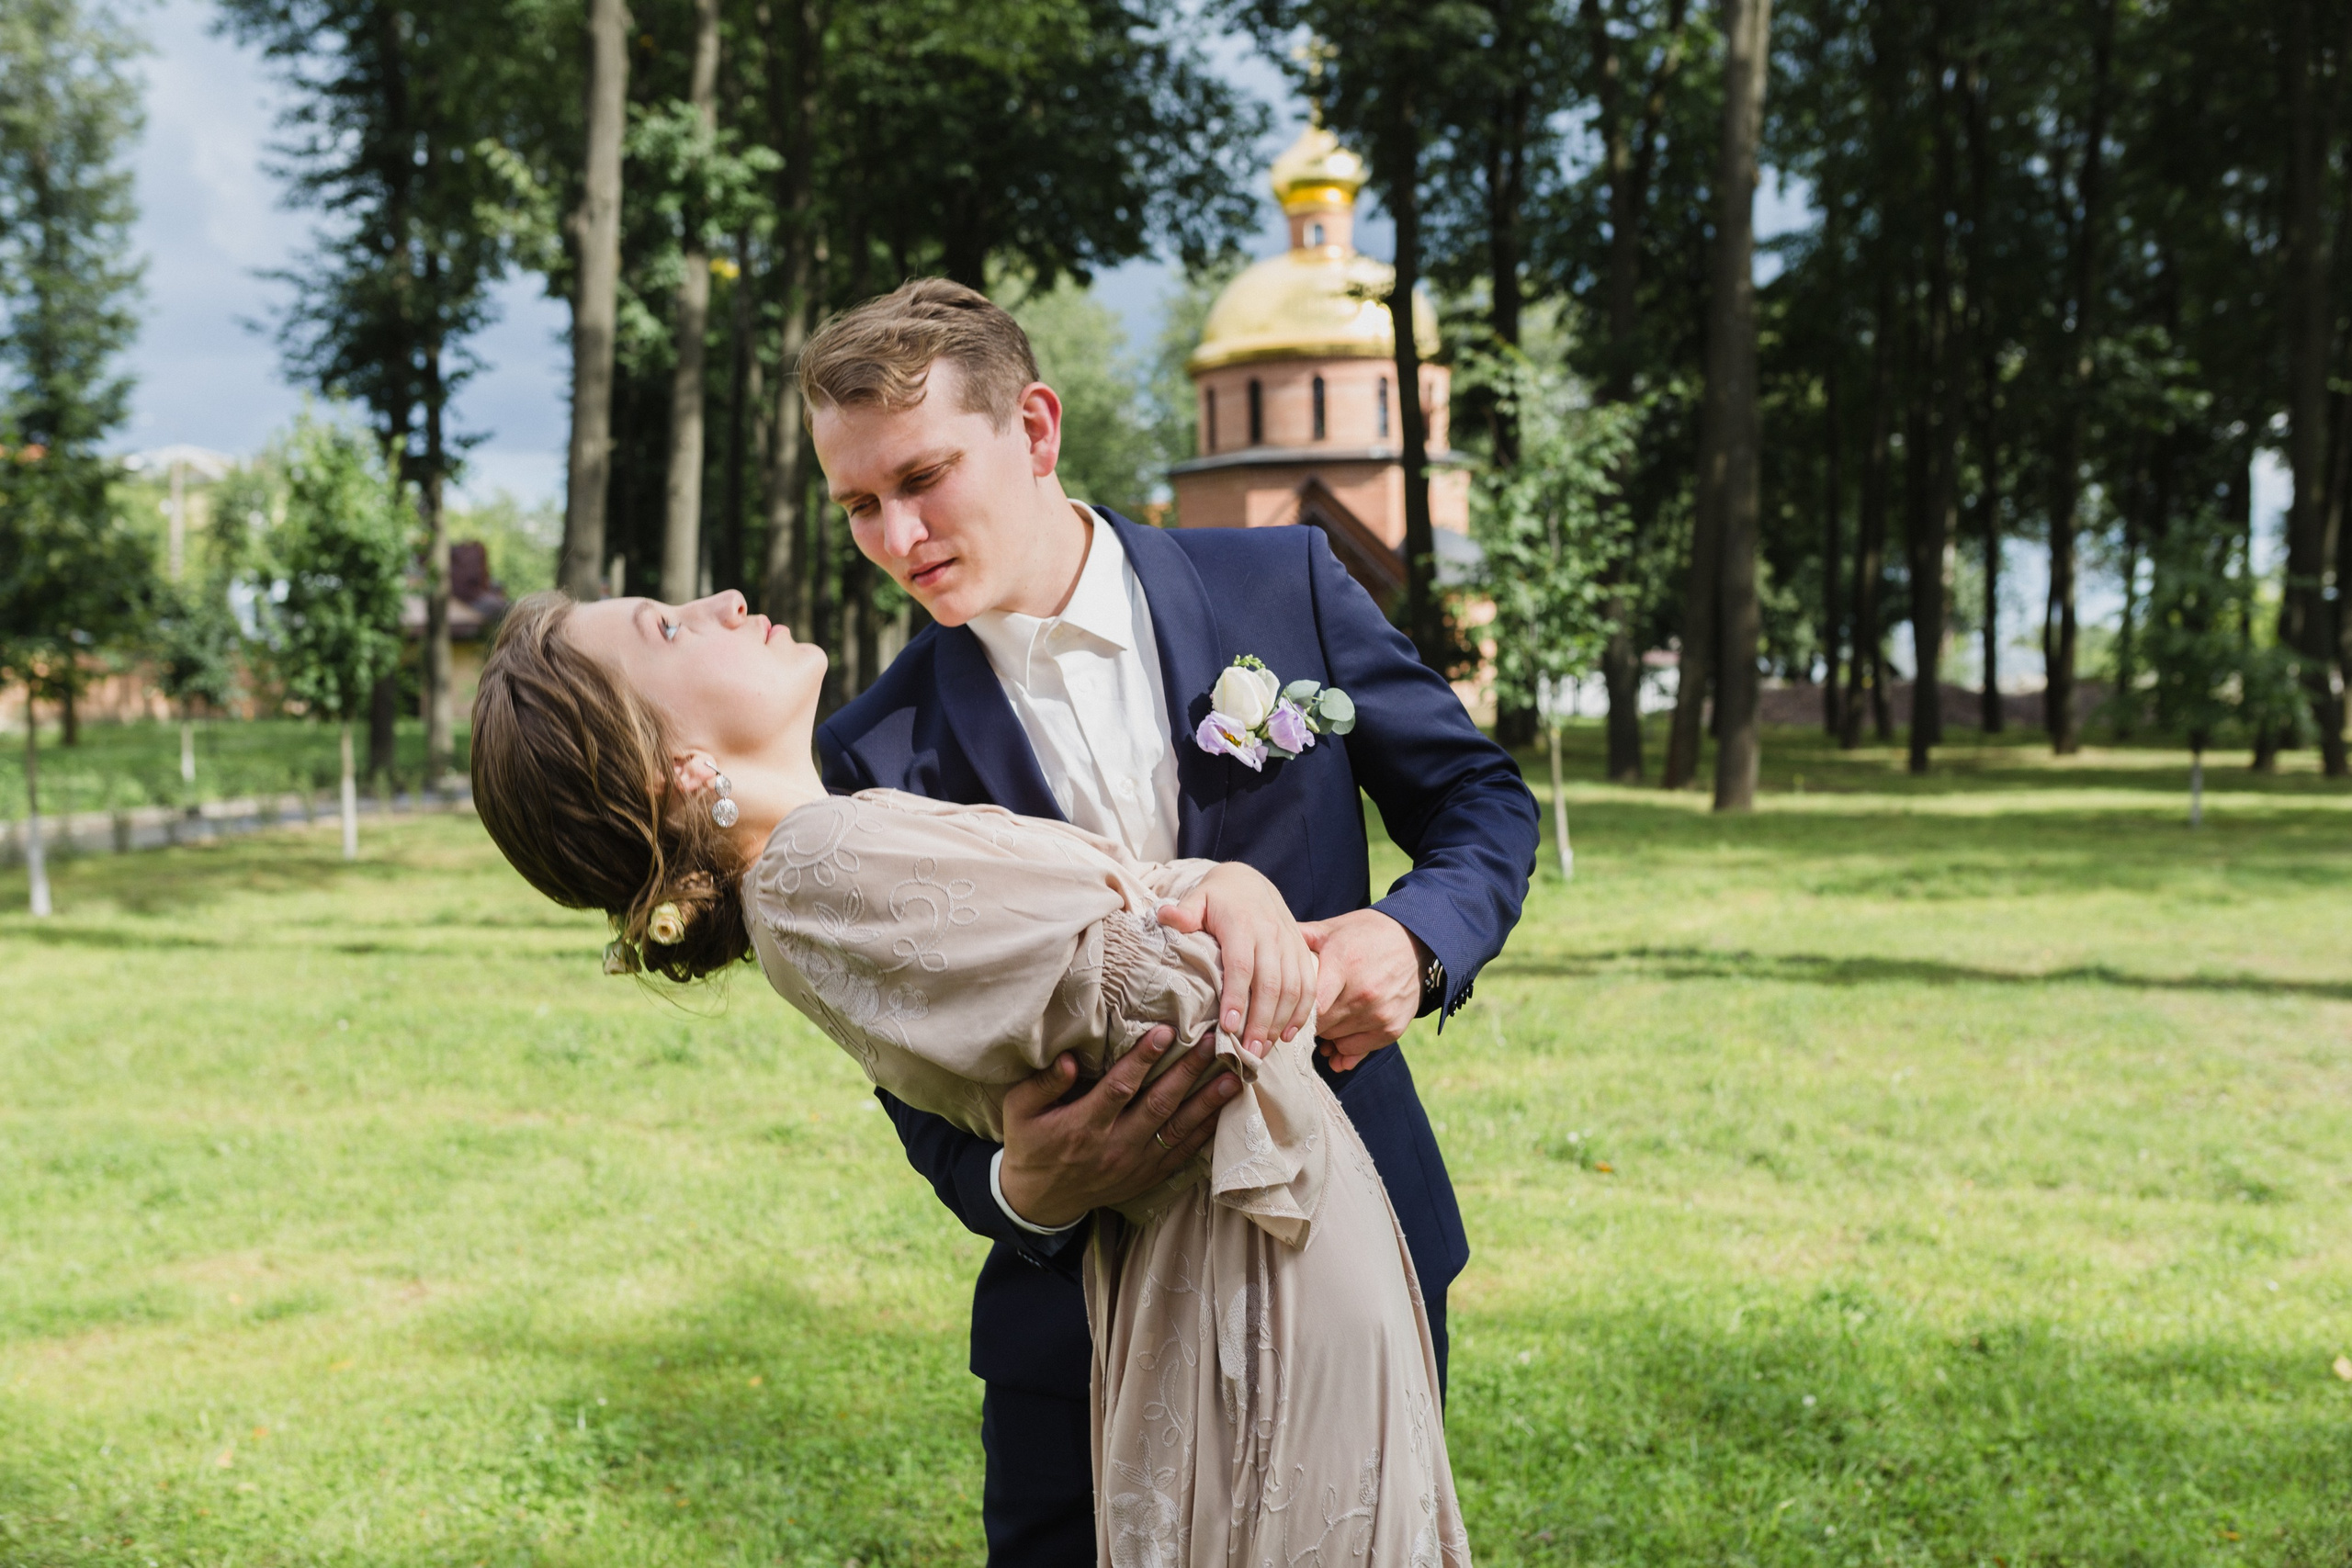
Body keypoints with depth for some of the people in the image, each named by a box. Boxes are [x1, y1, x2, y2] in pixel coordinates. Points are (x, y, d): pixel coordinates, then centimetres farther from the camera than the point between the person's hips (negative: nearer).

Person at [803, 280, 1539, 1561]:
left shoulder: (1285, 586, -4)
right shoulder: (880, 756, -6)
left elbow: (1481, 798, 4)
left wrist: (1411, 934, -18)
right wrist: (1022, 1189, -28)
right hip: (1080, 1306, -1)